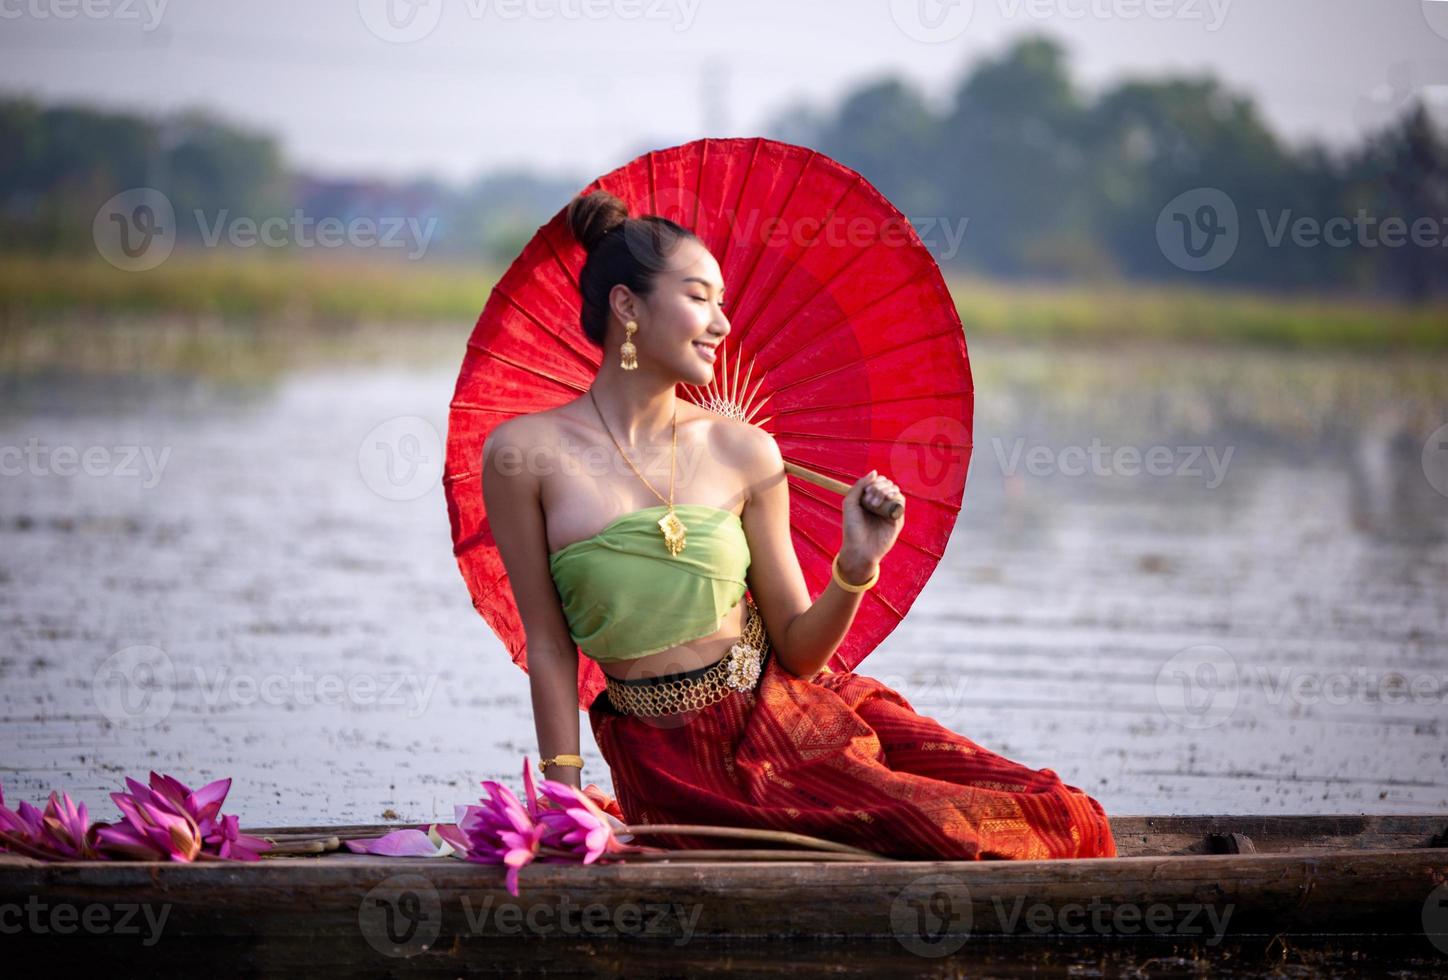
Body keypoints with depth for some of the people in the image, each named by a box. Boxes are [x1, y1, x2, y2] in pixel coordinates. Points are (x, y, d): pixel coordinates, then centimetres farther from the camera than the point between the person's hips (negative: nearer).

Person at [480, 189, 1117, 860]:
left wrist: (856, 566, -14)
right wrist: (565, 802, -3)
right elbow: (549, 644, 0)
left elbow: (799, 650, 3)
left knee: (1064, 822, -10)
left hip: (787, 711, 4)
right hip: (678, 766, -4)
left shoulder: (743, 452, 3)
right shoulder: (525, 452, -5)